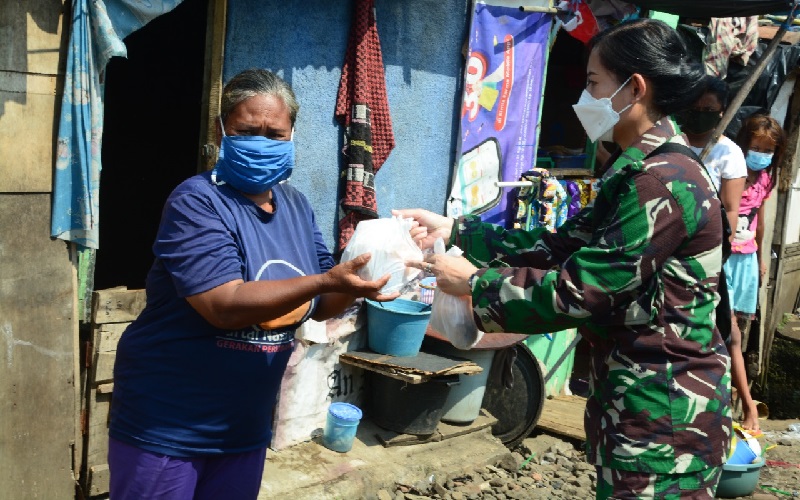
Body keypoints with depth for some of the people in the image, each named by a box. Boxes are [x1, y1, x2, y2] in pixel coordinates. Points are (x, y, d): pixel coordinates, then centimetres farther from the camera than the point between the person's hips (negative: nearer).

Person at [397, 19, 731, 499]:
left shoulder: (664, 182, -22)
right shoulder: (641, 171, 11)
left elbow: (577, 293, -23)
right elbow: (562, 246, 10)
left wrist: (474, 284, -11)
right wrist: (454, 229, 5)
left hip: (664, 406, -10)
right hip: (638, 393, 10)